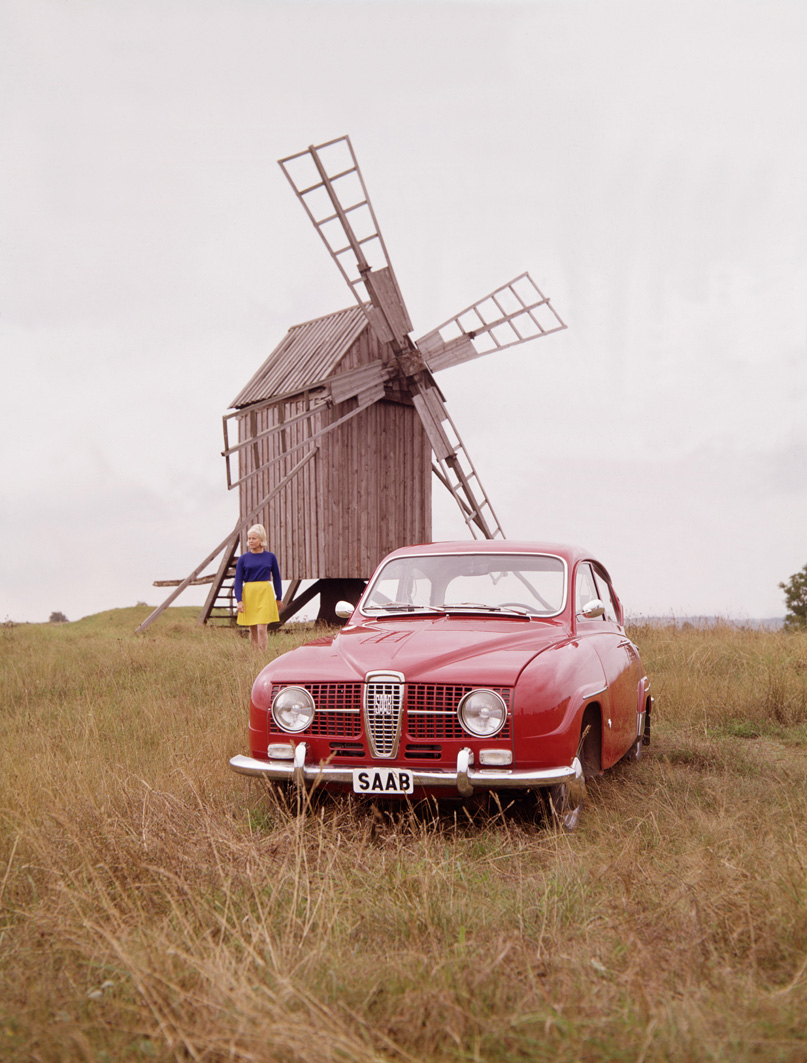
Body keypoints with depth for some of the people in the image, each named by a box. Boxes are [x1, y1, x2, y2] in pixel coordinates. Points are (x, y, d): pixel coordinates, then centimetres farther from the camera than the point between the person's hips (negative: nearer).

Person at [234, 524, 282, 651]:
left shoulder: (270, 557, 3)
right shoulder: (243, 559, 2)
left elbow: (276, 578, 12)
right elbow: (238, 581, 1)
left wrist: (279, 598, 14)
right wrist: (239, 600, -8)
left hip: (265, 594, -1)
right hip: (249, 594, 1)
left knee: (262, 629, -9)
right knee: (252, 630, 8)